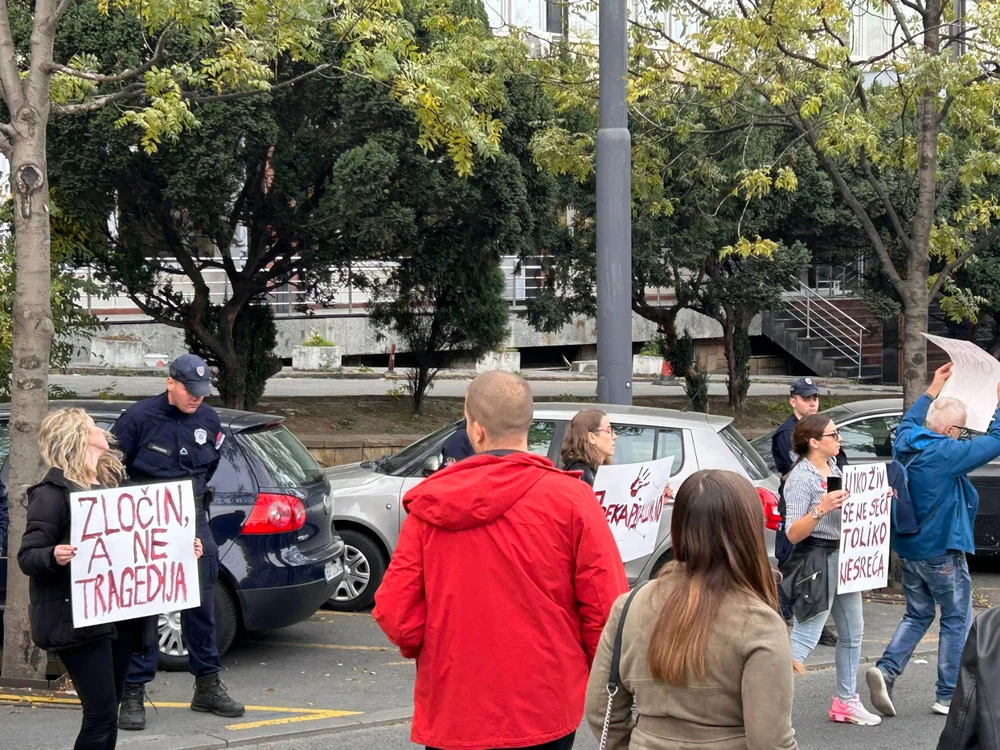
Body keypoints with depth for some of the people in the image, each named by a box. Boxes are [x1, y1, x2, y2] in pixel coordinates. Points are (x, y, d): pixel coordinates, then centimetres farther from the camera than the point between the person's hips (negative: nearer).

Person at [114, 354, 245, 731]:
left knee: (201, 606, 10)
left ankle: (208, 686, 21)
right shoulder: (139, 417, -11)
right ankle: (133, 693, 2)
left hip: (192, 522, 5)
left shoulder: (209, 421, 5)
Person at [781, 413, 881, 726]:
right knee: (805, 638, -12)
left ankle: (846, 702, 28)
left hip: (843, 557, 9)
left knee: (852, 633, 16)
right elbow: (793, 534, -20)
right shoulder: (800, 478, -16)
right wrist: (821, 509, -34)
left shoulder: (834, 467, 9)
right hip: (815, 561, -9)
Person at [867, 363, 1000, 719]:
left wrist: (932, 391, 32)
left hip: (908, 549, 8)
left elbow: (909, 422, 27)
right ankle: (948, 696, 9)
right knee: (957, 620, 7)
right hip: (942, 551, -8)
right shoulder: (946, 453, -20)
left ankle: (886, 669, -2)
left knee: (918, 615, 19)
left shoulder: (906, 444, 2)